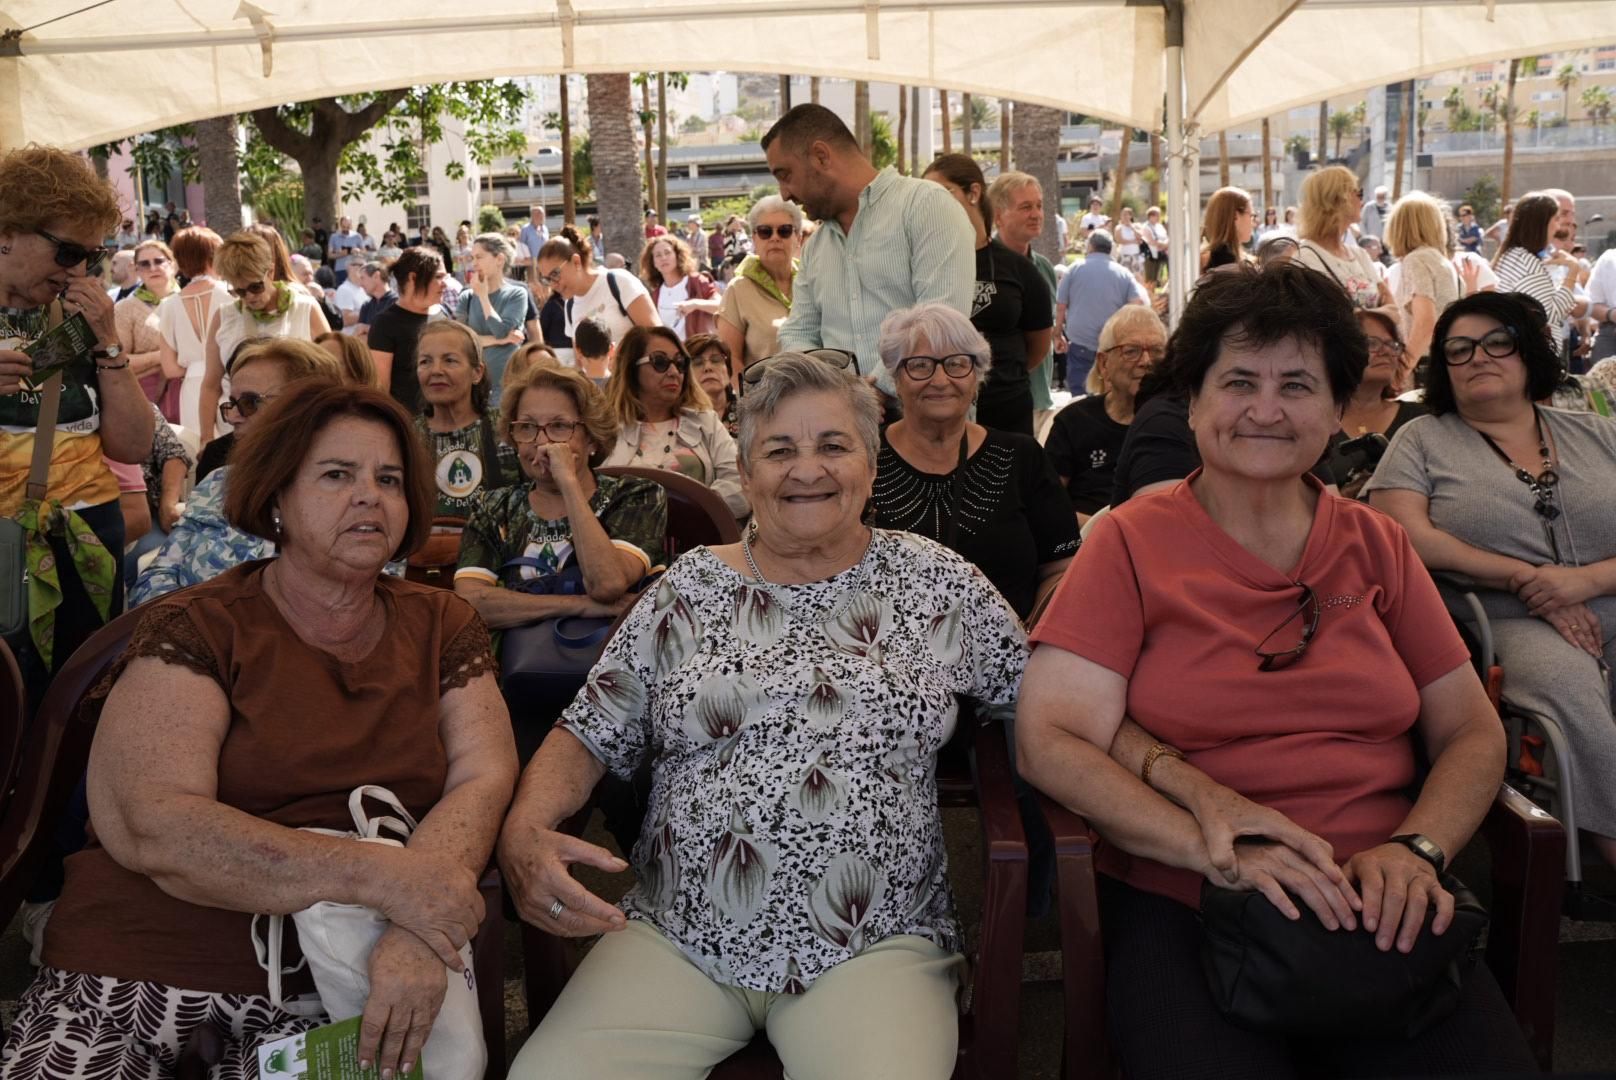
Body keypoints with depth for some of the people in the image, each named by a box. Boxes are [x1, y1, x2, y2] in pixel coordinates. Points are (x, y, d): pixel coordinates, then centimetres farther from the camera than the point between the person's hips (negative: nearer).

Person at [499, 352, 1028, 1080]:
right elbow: (588, 738, 8)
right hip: (676, 937, 2)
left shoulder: (934, 580, 6)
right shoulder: (689, 590, 8)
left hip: (873, 946, -1)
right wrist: (523, 831, -11)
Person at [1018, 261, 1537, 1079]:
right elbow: (1050, 742, -8)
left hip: (1381, 913, 3)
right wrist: (1218, 850, -19)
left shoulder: (1377, 546, 13)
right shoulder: (1132, 544, 2)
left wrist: (1417, 849, -10)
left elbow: (1473, 733, 10)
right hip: (1182, 911, -3)